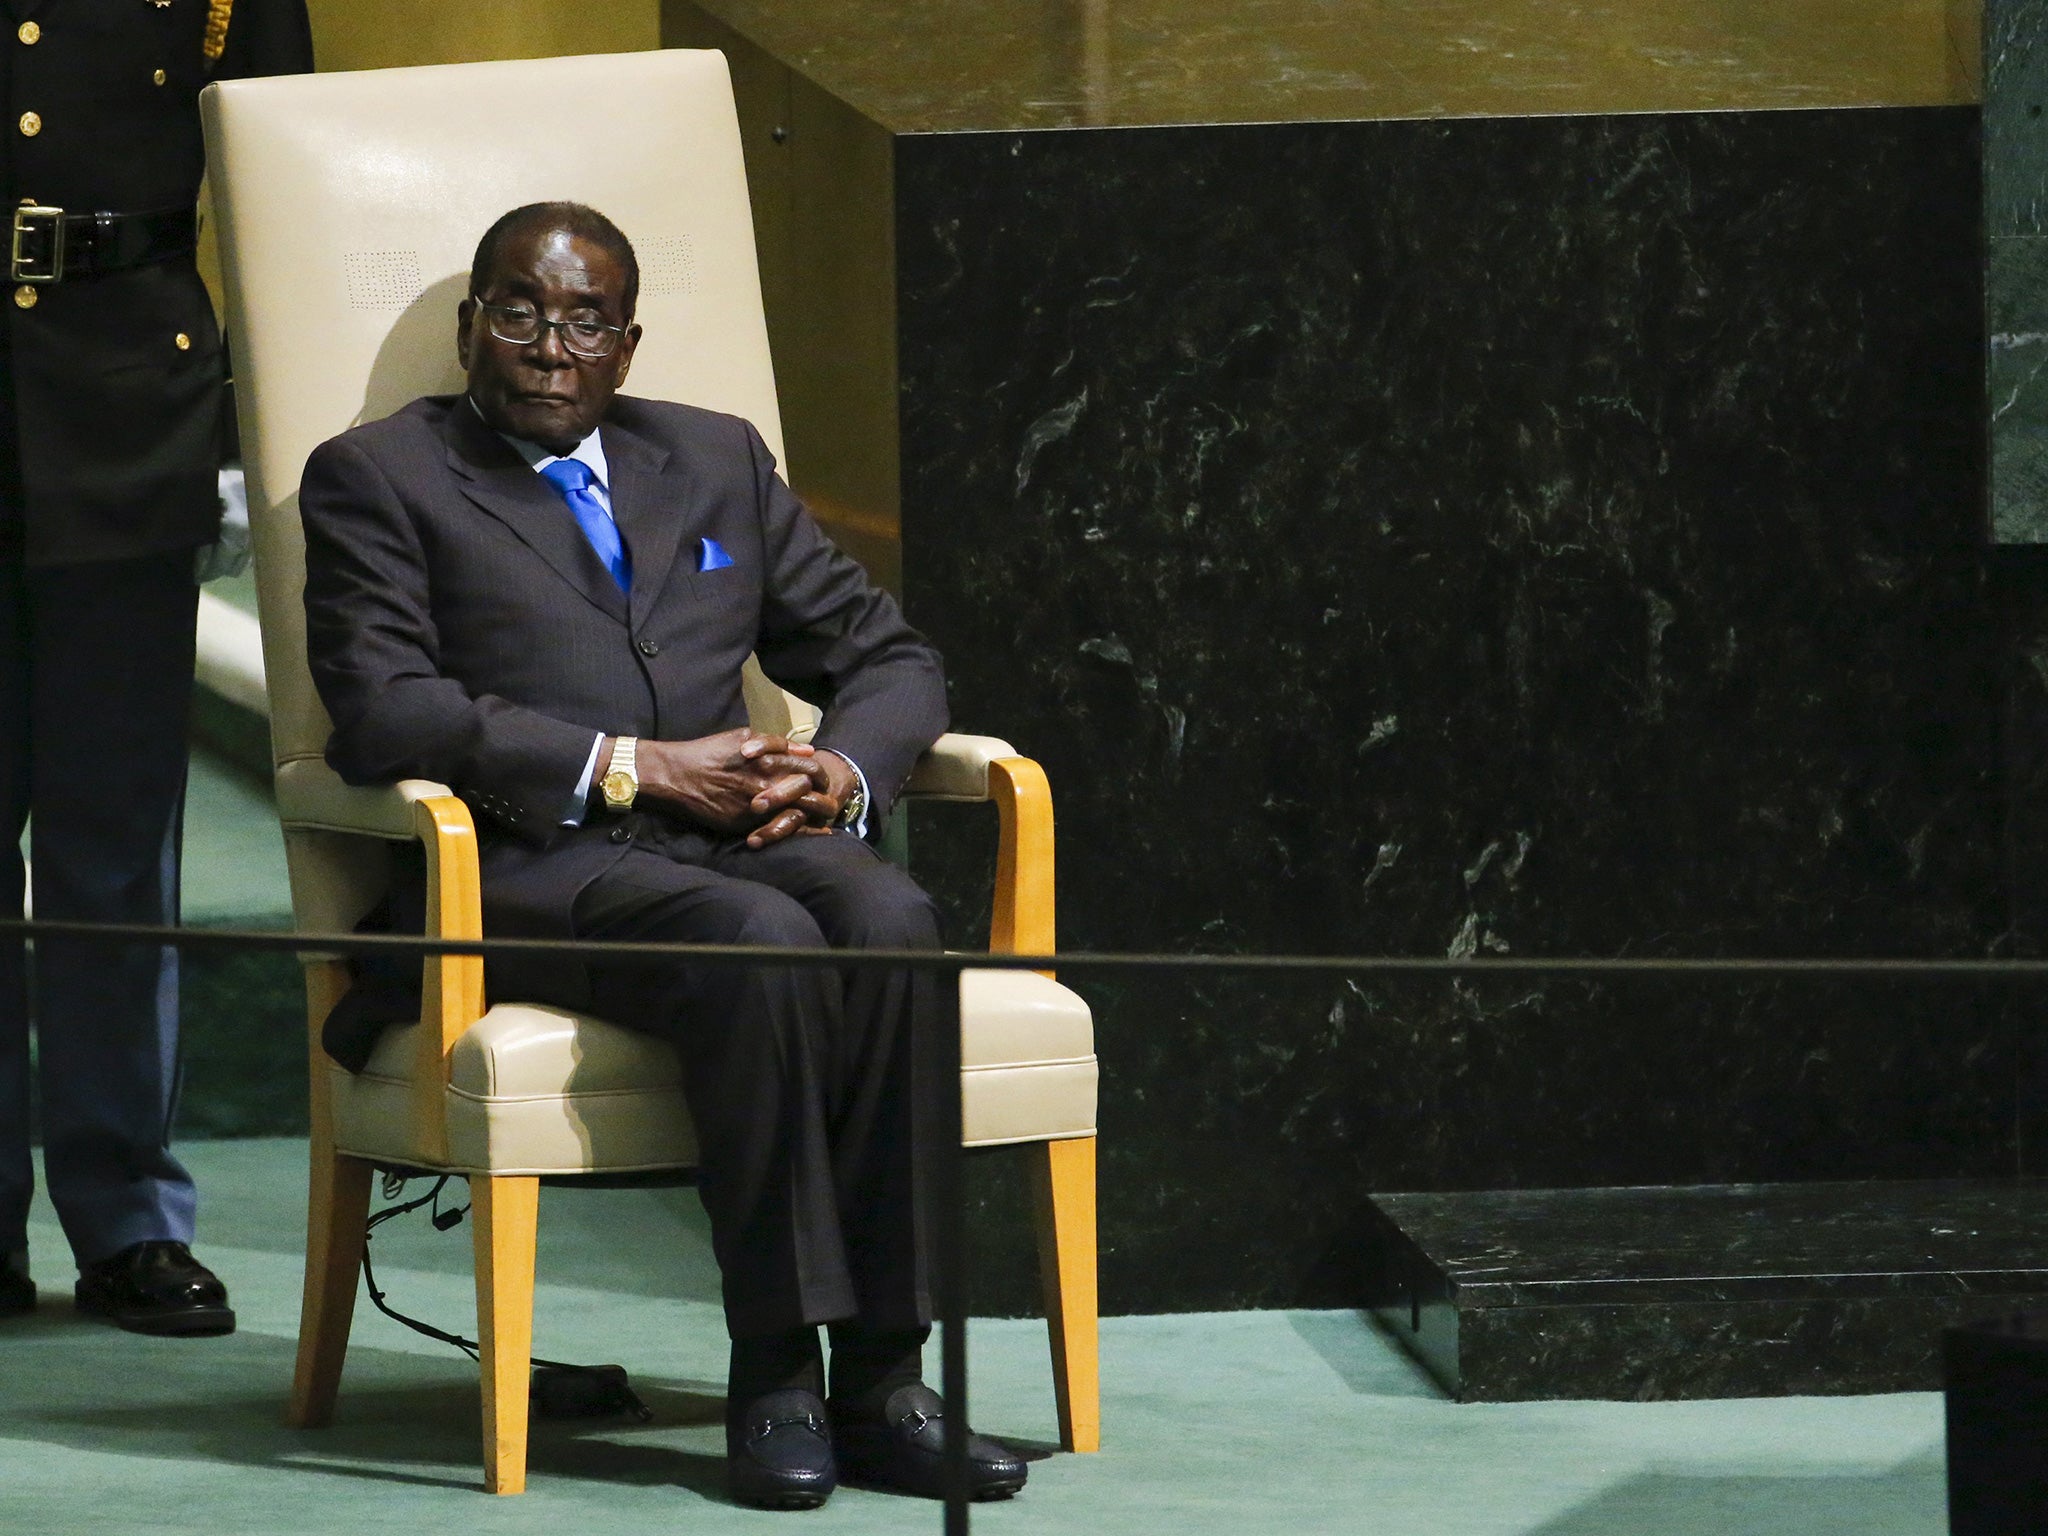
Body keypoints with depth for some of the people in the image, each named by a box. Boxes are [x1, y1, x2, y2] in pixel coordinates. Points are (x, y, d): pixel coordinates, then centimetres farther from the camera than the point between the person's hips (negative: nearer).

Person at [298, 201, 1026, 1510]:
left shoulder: (717, 461, 24)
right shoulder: (377, 478, 9)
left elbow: (891, 658, 23)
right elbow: (383, 711, -7)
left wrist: (844, 770, -2)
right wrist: (633, 767, -12)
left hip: (731, 842, 5)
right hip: (527, 866, -4)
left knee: (888, 919, -30)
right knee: (761, 940, -35)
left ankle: (881, 1376, -28)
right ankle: (776, 1372, -29)